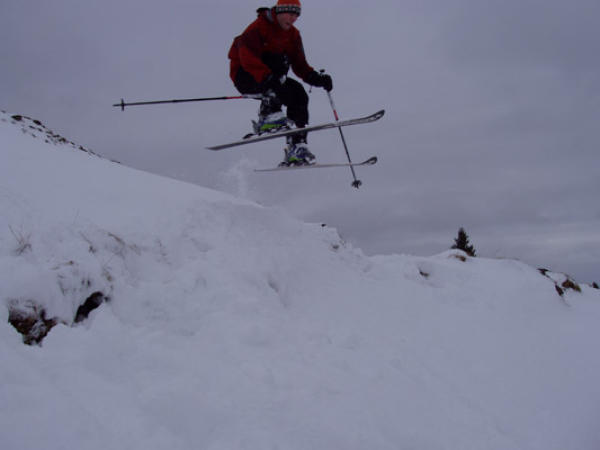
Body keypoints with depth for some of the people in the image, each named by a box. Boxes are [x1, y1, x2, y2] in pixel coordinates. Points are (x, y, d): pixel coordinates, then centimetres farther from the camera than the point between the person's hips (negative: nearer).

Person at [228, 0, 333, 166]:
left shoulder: (293, 34, 6)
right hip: (244, 77, -7)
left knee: (298, 93, -14)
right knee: (279, 60, -31)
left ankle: (297, 146, -12)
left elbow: (300, 64, 3)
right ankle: (268, 115, -34)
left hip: (267, 79, 7)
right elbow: (248, 59, -30)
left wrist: (316, 78, -17)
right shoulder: (258, 28, -16)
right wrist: (268, 77, -46)